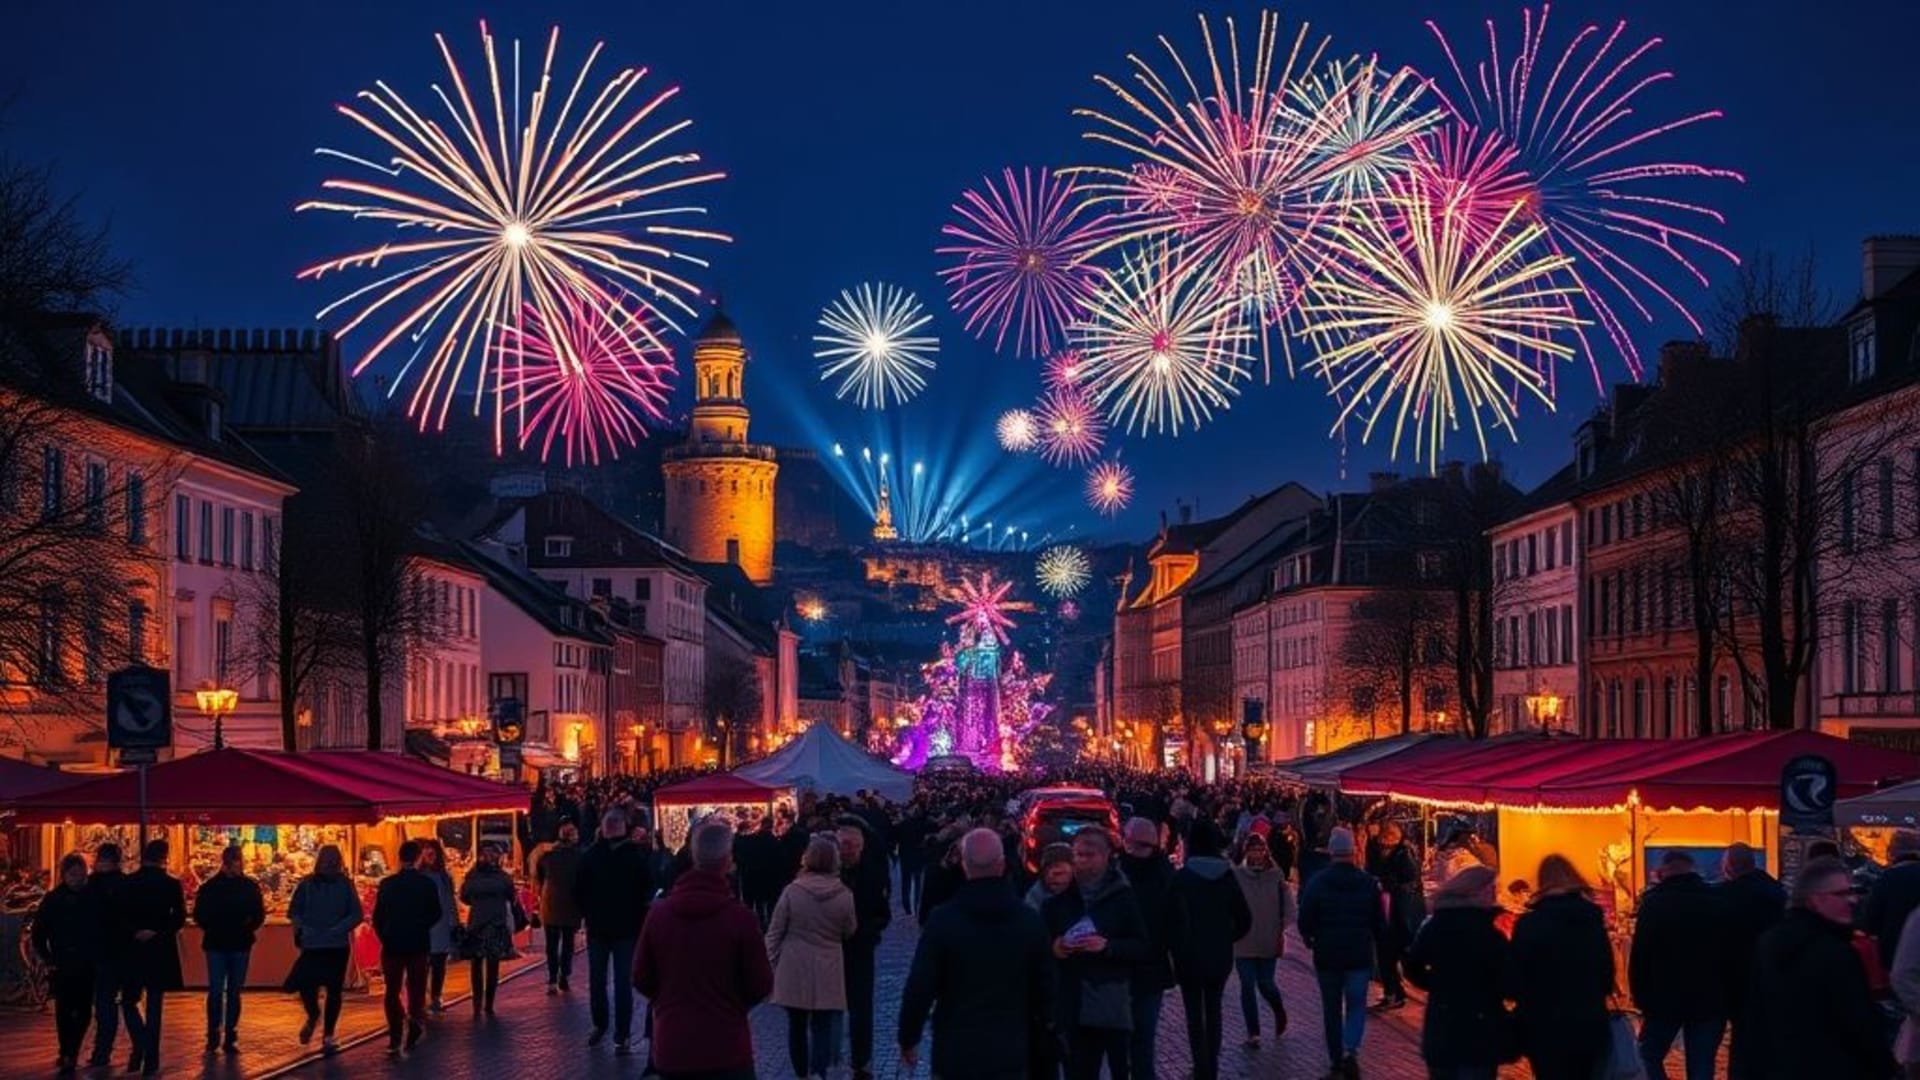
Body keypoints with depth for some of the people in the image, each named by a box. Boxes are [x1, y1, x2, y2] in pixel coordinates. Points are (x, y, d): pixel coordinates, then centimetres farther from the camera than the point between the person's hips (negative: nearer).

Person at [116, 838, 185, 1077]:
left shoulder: (127, 883, -2)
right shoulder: (171, 884, -4)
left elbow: (120, 916, -7)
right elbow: (179, 917, -8)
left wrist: (135, 932, -6)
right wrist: (158, 932, -9)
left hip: (133, 949, 0)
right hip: (161, 950, 0)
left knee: (129, 1000, 14)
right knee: (154, 1005, 6)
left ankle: (140, 1046, -9)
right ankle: (150, 1060, 4)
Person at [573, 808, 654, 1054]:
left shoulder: (635, 854, -4)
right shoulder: (591, 854, 0)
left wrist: (638, 918, 1)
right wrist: (587, 914, 3)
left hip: (626, 930, -1)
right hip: (597, 929, 1)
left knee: (623, 984, 3)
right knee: (596, 981, 7)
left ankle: (623, 1035, 8)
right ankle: (599, 1025, 15)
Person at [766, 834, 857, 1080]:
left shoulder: (792, 891, -9)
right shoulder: (844, 895, -8)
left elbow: (774, 933, -4)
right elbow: (849, 932, 6)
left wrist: (773, 963, 7)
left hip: (793, 970, 0)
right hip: (827, 973, 0)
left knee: (797, 1025, 16)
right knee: (822, 1027, 1)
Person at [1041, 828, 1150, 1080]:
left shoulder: (1123, 896, 0)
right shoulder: (1060, 898, 8)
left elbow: (1144, 947, -3)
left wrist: (1108, 946, -18)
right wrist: (1053, 948, -7)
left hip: (1116, 1004, -2)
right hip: (1076, 1005, 3)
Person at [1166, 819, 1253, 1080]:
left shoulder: (1181, 878, -12)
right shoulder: (1227, 877, 0)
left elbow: (1175, 921, -13)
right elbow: (1244, 919, 3)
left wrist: (1175, 951, 1)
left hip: (1190, 956, -4)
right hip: (1220, 956, 4)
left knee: (1195, 1013, 4)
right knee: (1213, 1010, 16)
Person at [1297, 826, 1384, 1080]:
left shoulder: (1317, 883, -8)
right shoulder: (1369, 883, -4)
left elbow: (1305, 920, -6)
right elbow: (1380, 922, 3)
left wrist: (1310, 939, 14)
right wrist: (1375, 942, 21)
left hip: (1327, 954, 0)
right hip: (1360, 954, 0)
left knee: (1331, 1008, 12)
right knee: (1356, 1005, 8)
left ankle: (1336, 1059, 17)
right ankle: (1351, 1050, -14)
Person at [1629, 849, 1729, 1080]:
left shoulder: (1655, 902, -5)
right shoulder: (1719, 901, 5)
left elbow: (1639, 956, -8)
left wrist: (1641, 998, 0)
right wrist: (1726, 999, 12)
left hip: (1665, 999, -3)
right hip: (1709, 1001, 3)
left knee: (1649, 1056, 13)